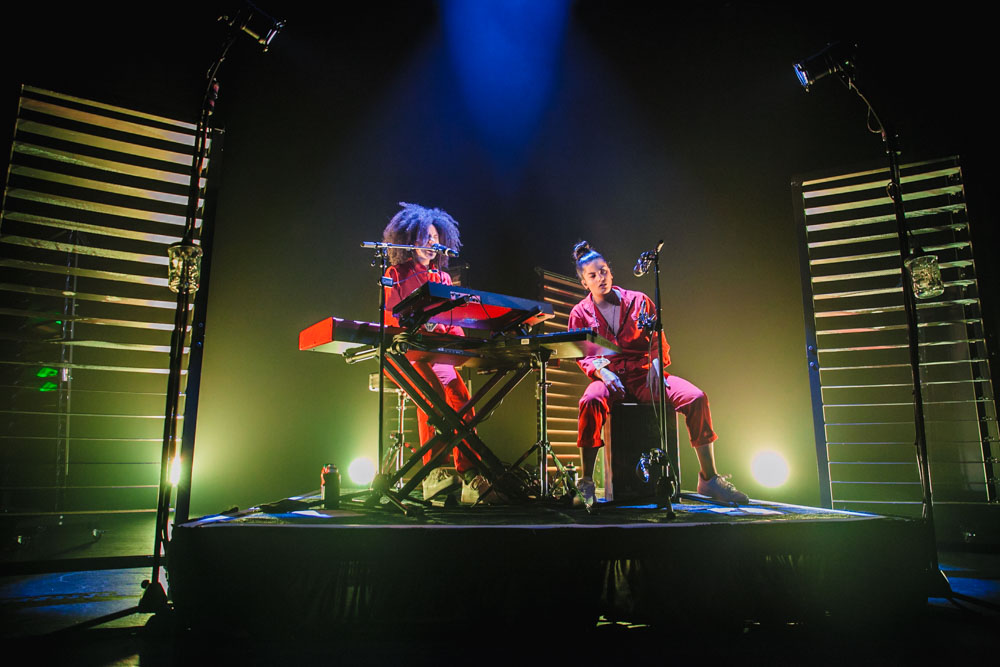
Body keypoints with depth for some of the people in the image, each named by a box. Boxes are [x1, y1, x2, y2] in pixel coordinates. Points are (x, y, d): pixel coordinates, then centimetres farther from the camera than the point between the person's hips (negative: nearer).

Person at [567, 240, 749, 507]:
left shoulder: (638, 301, 9)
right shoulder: (580, 313, 7)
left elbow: (658, 340, 9)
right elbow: (581, 355, 5)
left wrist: (655, 364, -13)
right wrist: (600, 370, -17)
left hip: (644, 374, 2)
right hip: (608, 377, -2)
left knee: (696, 397, -23)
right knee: (591, 402, -38)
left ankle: (708, 479, -11)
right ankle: (586, 483, -30)